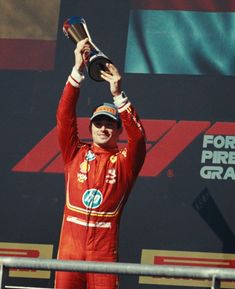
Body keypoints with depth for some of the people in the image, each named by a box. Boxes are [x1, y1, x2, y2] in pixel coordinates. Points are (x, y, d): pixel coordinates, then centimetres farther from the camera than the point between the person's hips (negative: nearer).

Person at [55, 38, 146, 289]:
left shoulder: (124, 162, 8)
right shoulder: (76, 154, 11)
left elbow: (137, 135, -9)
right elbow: (64, 116, 3)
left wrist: (118, 95, -19)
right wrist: (77, 70, -6)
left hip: (104, 251, -1)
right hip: (70, 247, 1)